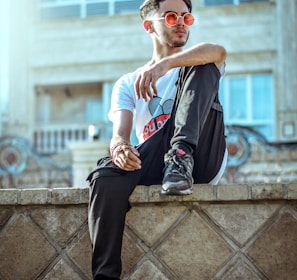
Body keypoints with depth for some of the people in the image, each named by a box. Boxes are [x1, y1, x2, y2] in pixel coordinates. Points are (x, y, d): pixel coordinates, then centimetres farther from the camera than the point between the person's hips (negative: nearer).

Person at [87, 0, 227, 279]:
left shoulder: (196, 64, 17)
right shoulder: (127, 84, 19)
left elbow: (218, 52, -11)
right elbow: (120, 133, 2)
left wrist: (165, 64, -28)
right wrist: (119, 148, -25)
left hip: (202, 157, -1)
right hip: (153, 162, 1)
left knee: (202, 67, -15)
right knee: (106, 177, -31)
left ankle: (182, 155, -32)